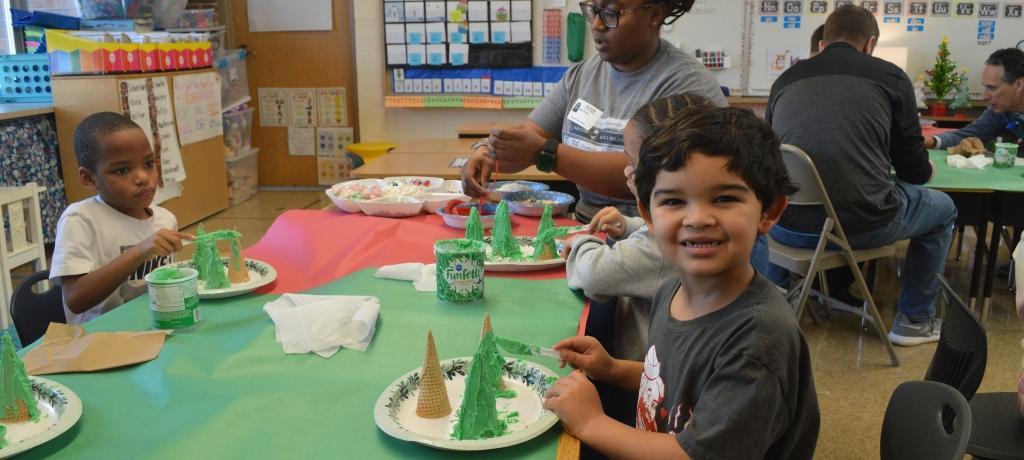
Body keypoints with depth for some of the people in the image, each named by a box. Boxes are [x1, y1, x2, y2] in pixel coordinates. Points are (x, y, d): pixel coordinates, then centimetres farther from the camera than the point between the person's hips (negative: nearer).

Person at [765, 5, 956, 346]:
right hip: (863, 224, -3)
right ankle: (915, 320, 35)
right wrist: (924, 169, 35)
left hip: (788, 226, 3)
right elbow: (915, 171, 8)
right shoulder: (890, 76, 5)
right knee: (943, 208, 29)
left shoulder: (786, 79, 12)